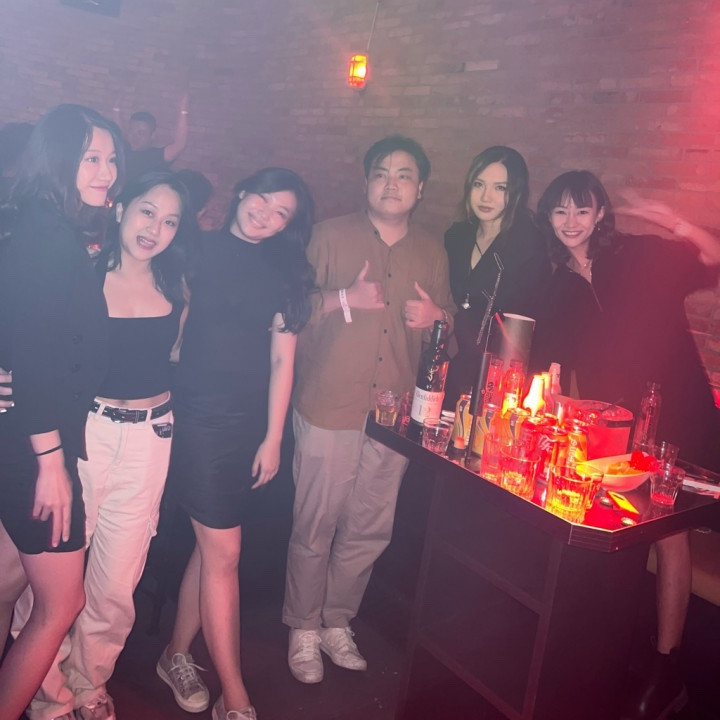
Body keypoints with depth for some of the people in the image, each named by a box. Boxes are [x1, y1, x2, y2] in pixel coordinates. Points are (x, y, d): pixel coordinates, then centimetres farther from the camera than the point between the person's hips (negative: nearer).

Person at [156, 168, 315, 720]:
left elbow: (282, 358, 5)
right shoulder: (199, 250, 3)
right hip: (199, 415, -3)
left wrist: (273, 437, 2)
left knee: (212, 544, 10)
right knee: (224, 552, -3)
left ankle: (178, 654, 32)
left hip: (250, 422, 4)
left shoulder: (284, 273, 9)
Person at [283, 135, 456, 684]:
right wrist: (345, 300, -16)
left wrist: (436, 315, -2)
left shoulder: (433, 252, 12)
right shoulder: (331, 236, 2)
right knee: (315, 527, 4)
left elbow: (450, 323, 21)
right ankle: (303, 629, 25)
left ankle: (336, 622, 32)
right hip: (329, 408, -3)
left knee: (370, 530, 11)